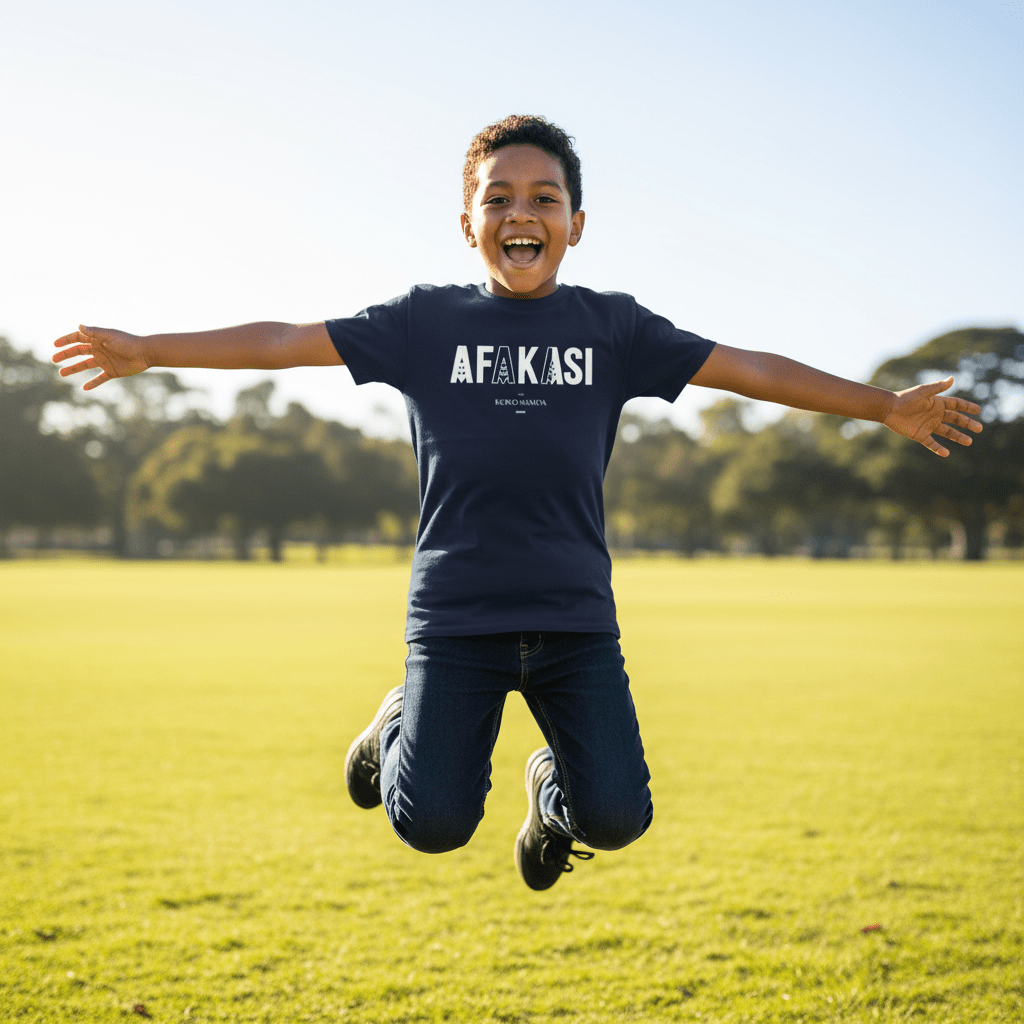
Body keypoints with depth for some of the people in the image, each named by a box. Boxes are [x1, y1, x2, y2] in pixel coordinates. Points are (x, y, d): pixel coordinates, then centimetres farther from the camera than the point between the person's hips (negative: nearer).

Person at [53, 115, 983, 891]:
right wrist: (146, 350, 2)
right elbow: (287, 342, 4)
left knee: (617, 818, -11)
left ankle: (554, 787, 27)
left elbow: (747, 368, 6)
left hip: (576, 614, 1)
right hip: (455, 612, -1)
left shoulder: (612, 326, 6)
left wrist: (886, 405, 4)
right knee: (432, 825, -11)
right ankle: (402, 727, 25)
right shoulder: (425, 320, 4)